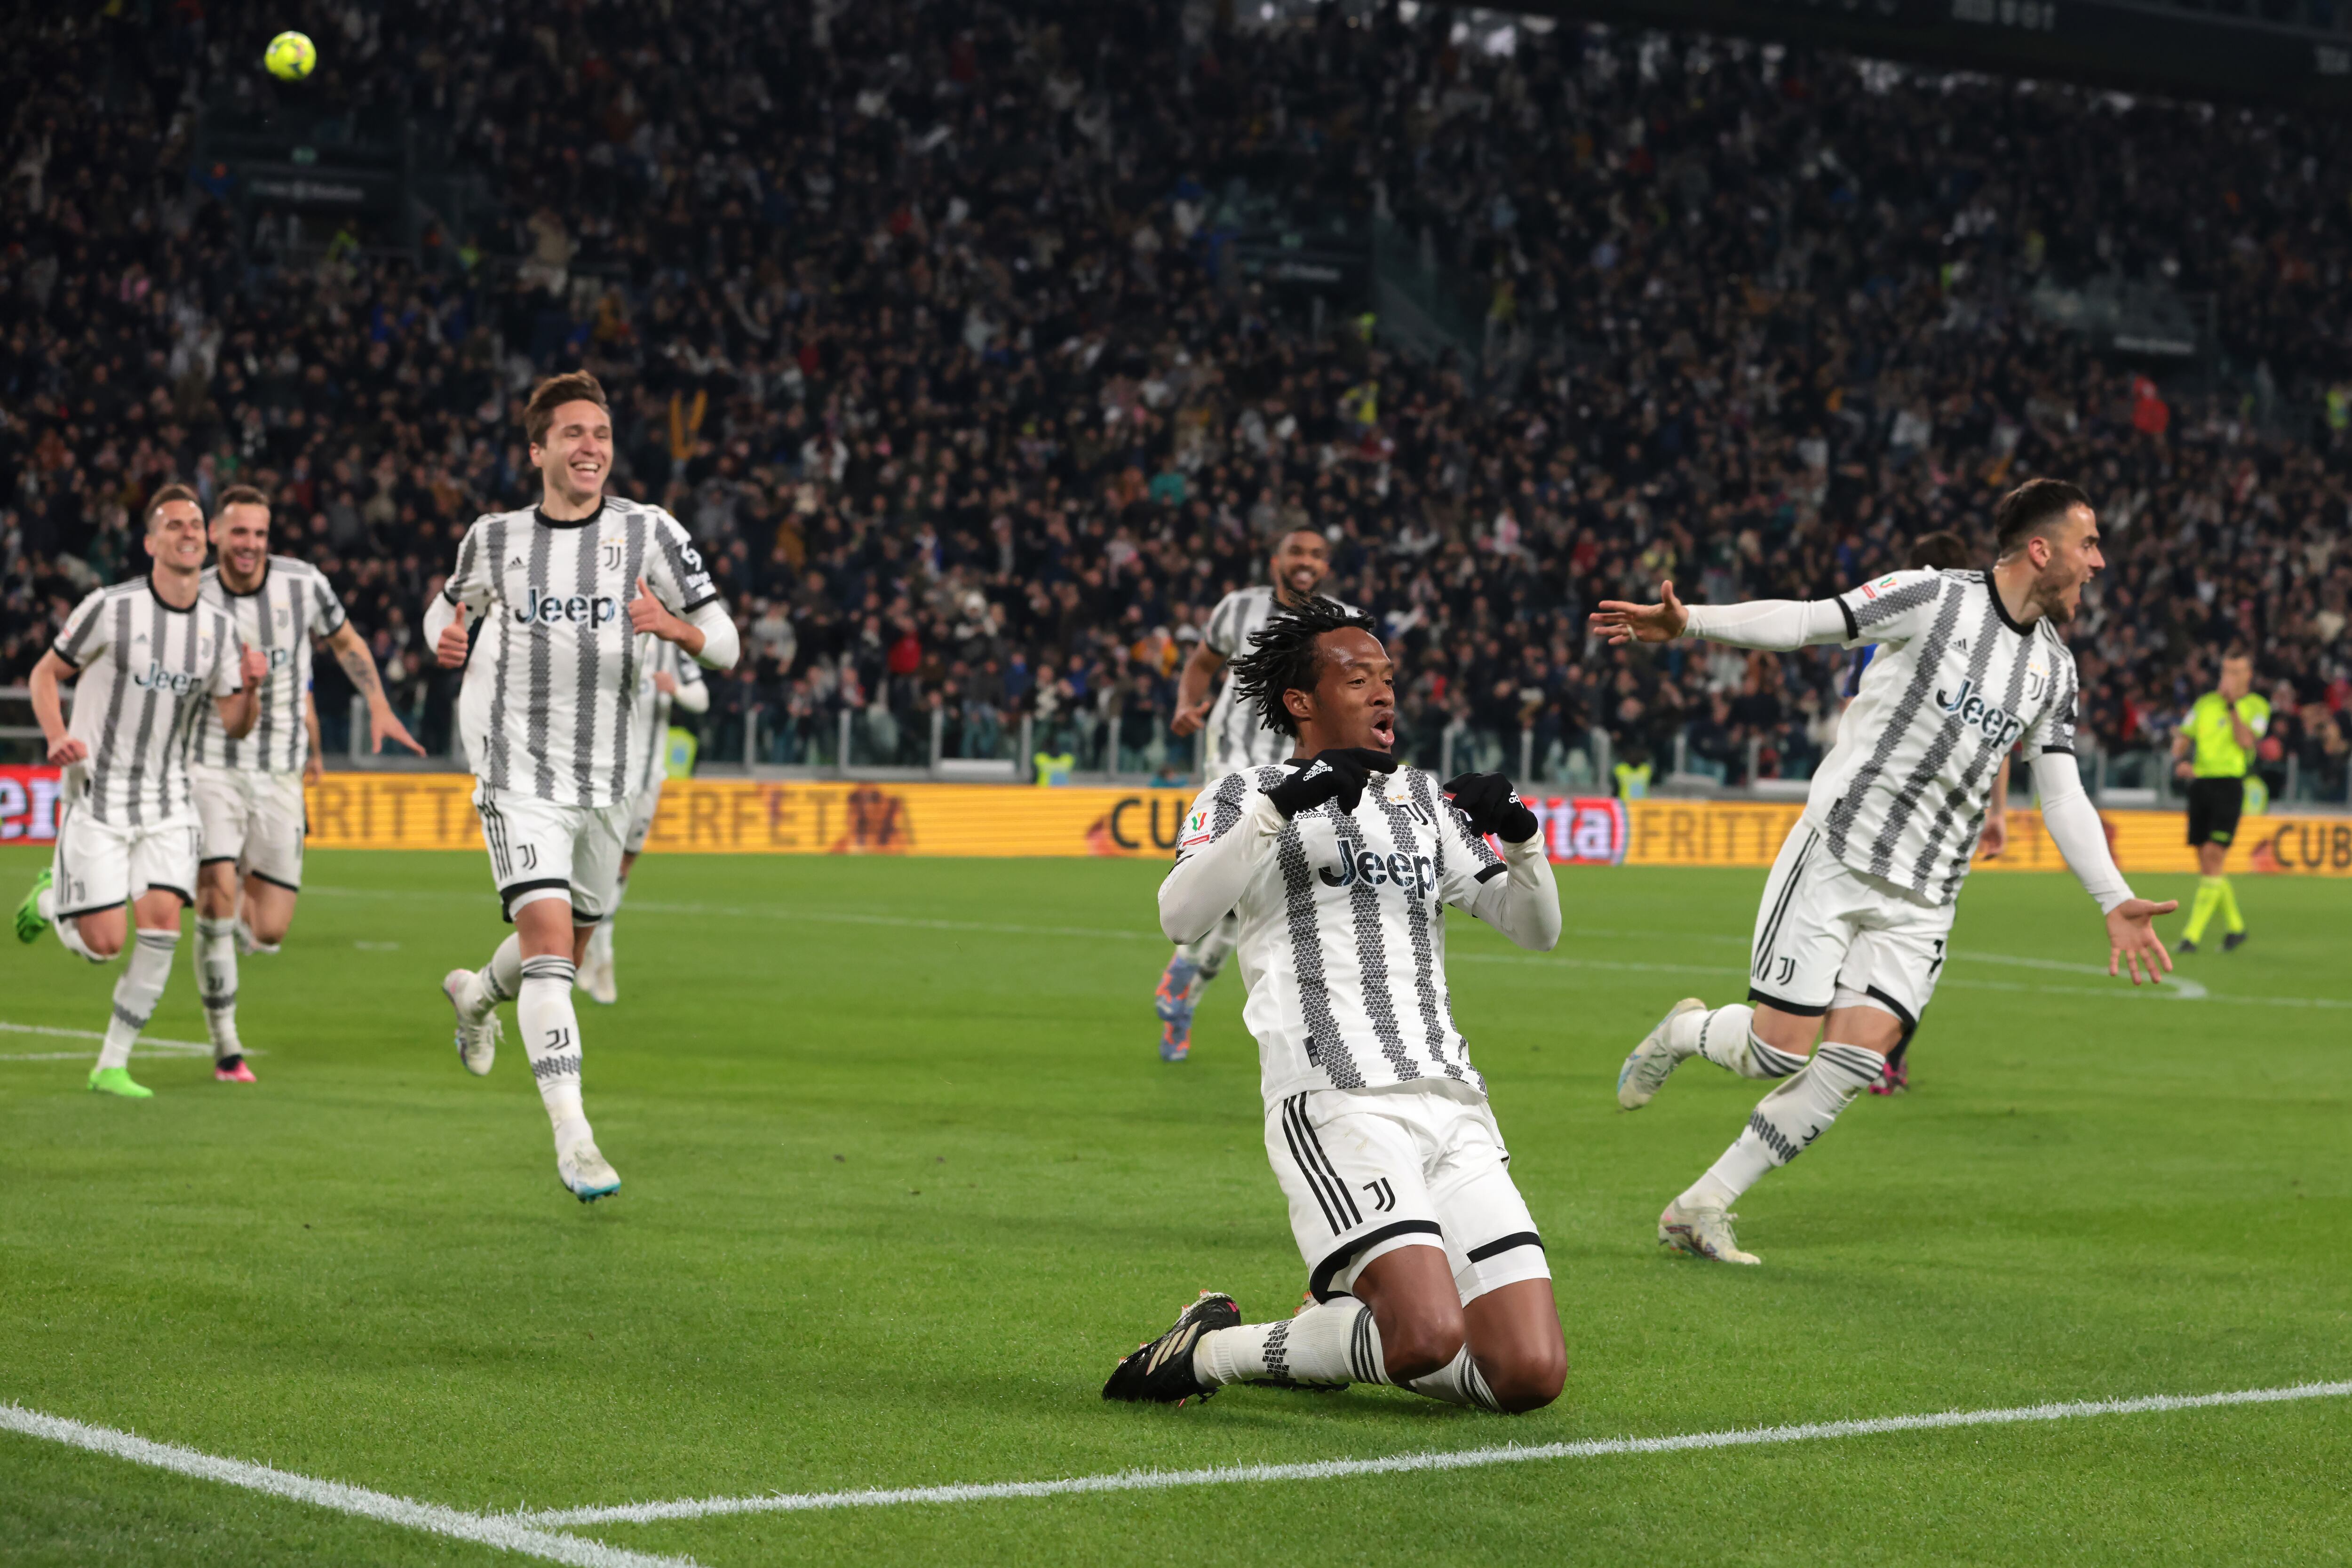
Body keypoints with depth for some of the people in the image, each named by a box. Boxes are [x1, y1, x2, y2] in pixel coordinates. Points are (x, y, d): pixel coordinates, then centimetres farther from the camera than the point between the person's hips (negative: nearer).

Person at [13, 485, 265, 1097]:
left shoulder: (217, 627, 4)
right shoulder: (111, 608, -10)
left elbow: (234, 725, 7)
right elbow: (45, 673, 0)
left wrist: (250, 688, -15)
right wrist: (56, 736, -17)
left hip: (168, 800, 4)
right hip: (97, 796, -4)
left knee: (162, 924, -12)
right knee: (103, 944, -8)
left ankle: (113, 1065, 1)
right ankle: (50, 898, 28)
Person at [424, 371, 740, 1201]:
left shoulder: (647, 531, -3)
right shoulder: (496, 537, 1)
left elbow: (725, 645, -5)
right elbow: (452, 600, 22)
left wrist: (673, 626, -27)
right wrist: (444, 635, -2)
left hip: (607, 781, 2)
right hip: (520, 775, -2)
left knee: (567, 952, 17)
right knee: (548, 938, -19)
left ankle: (477, 995, 52)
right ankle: (572, 1135, -20)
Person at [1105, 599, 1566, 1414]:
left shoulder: (1422, 801, 24)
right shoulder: (1245, 796, 7)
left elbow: (1537, 930, 21)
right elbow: (1180, 917, -13)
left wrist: (1518, 834, 2)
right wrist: (1282, 805, -22)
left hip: (1454, 1102, 6)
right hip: (1337, 1101, -6)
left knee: (1531, 1374, -5)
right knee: (1430, 1337, -26)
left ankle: (1344, 1324, 19)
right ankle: (1215, 1349, -3)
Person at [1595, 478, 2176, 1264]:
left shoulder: (2055, 668, 10)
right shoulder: (1935, 598, -8)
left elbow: (2061, 795, 13)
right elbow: (1806, 621, -12)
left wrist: (2114, 901, 3)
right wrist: (1688, 621, -25)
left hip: (1921, 902, 5)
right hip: (1836, 854, -5)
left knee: (1850, 1065, -9)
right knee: (1779, 1050, -9)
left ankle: (1700, 1210, 2)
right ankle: (1686, 1032, 27)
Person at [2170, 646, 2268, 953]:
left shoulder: (2257, 706, 2)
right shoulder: (2205, 703, 15)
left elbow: (2247, 741, -13)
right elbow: (2183, 737, 12)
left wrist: (2232, 706, -16)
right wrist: (2179, 759, -8)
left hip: (2230, 786, -5)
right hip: (2200, 784, 5)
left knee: (2213, 858, -13)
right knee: (2206, 864, 6)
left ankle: (2192, 935, -13)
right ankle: (2234, 926, 24)